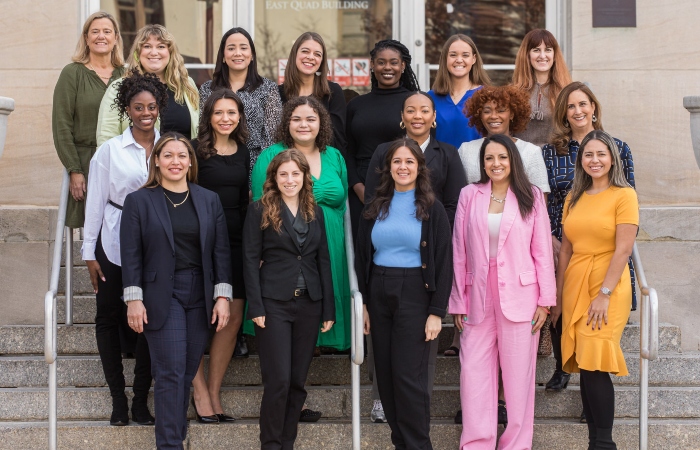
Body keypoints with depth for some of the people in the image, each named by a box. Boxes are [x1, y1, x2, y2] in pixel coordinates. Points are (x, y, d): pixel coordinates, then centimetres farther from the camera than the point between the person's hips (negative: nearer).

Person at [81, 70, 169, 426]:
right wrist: (89, 253, -1)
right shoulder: (110, 150, -2)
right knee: (108, 317, 2)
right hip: (115, 245, -1)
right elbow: (95, 202, 1)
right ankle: (118, 400, 12)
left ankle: (141, 401, 10)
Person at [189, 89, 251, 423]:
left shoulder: (243, 153, 12)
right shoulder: (196, 150, -4)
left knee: (233, 317, 2)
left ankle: (213, 393, 11)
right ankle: (200, 392, 8)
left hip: (235, 242, 5)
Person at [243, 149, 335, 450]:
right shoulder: (260, 211, -1)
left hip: (309, 304, 4)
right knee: (278, 380, -6)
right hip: (274, 303, -4)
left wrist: (329, 309, 5)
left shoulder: (315, 212, 11)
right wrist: (256, 308, -12)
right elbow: (250, 260, -4)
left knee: (298, 380, 6)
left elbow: (324, 261, 11)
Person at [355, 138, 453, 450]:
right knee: (385, 374, 6)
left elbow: (443, 263, -5)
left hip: (415, 295, -4)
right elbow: (362, 257, 11)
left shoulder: (432, 209, -2)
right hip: (379, 294, 4)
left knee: (410, 375, -6)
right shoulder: (375, 208, 9)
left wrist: (437, 312, -10)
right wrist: (363, 303, 4)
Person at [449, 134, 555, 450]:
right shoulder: (469, 196, 5)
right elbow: (459, 252, 5)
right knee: (474, 372, -1)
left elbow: (542, 251, 2)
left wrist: (545, 299, -2)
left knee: (518, 373, 3)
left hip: (519, 296, -1)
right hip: (478, 297, 1)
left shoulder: (530, 197, 4)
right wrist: (458, 302, 3)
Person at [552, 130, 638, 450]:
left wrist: (604, 294, -16)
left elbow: (624, 249, -11)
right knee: (584, 368, 5)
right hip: (574, 286, 6)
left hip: (607, 287, -6)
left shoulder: (623, 195, -5)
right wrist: (558, 298, 9)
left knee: (595, 366, -12)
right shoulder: (574, 198, 13)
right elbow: (566, 249, 13)